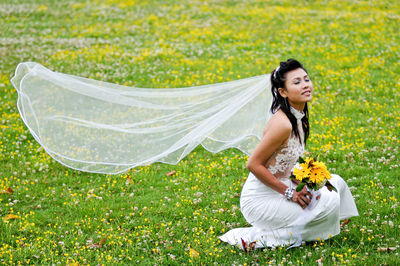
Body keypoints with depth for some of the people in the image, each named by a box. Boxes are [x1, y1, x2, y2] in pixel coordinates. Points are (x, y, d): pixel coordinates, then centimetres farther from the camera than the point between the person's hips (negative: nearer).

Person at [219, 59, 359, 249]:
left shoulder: (298, 118, 5)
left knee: (335, 183, 9)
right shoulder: (282, 123, -23)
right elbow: (253, 165, -23)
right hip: (259, 200, -9)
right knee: (328, 201, -16)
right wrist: (289, 192, -17)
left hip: (277, 190, 9)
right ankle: (260, 237, -7)